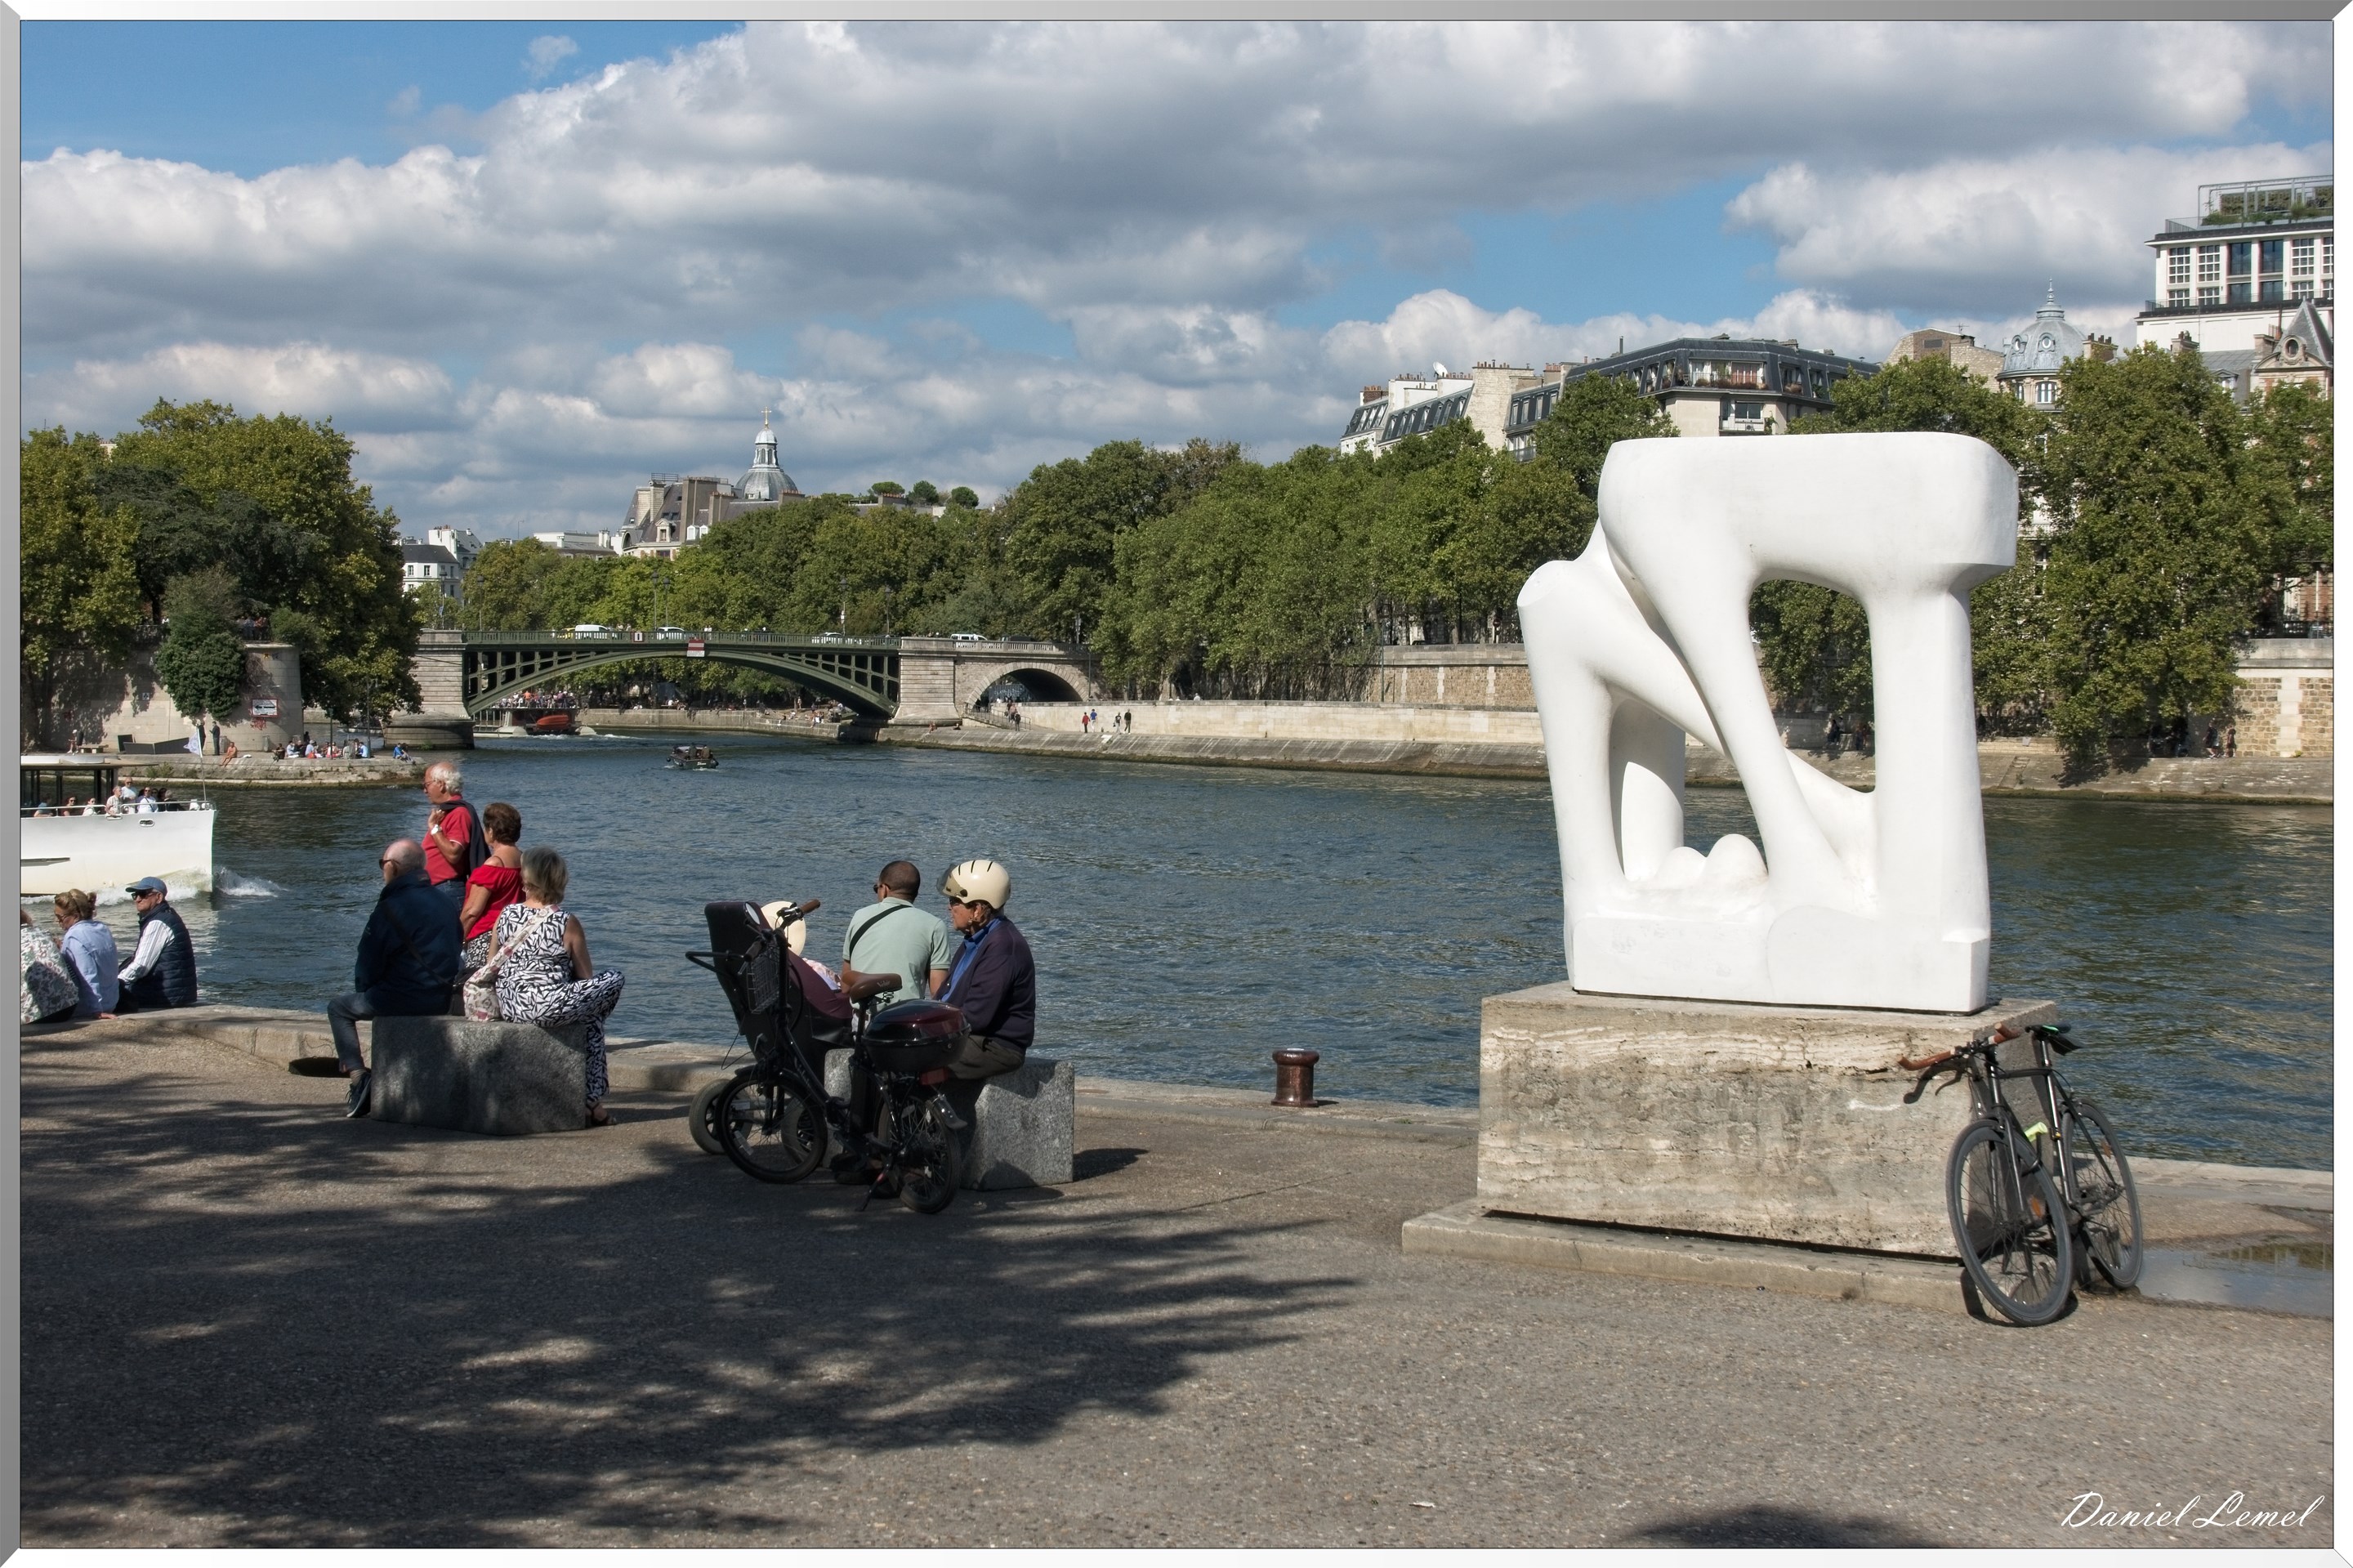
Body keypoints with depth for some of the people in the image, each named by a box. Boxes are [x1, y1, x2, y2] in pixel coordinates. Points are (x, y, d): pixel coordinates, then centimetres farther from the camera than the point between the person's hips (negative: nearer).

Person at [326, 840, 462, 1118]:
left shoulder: (392, 906, -13)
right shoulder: (439, 902, 11)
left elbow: (369, 961, -10)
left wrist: (363, 989, 14)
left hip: (405, 999, -8)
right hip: (441, 999, 8)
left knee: (340, 1008, 15)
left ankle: (358, 1076, 0)